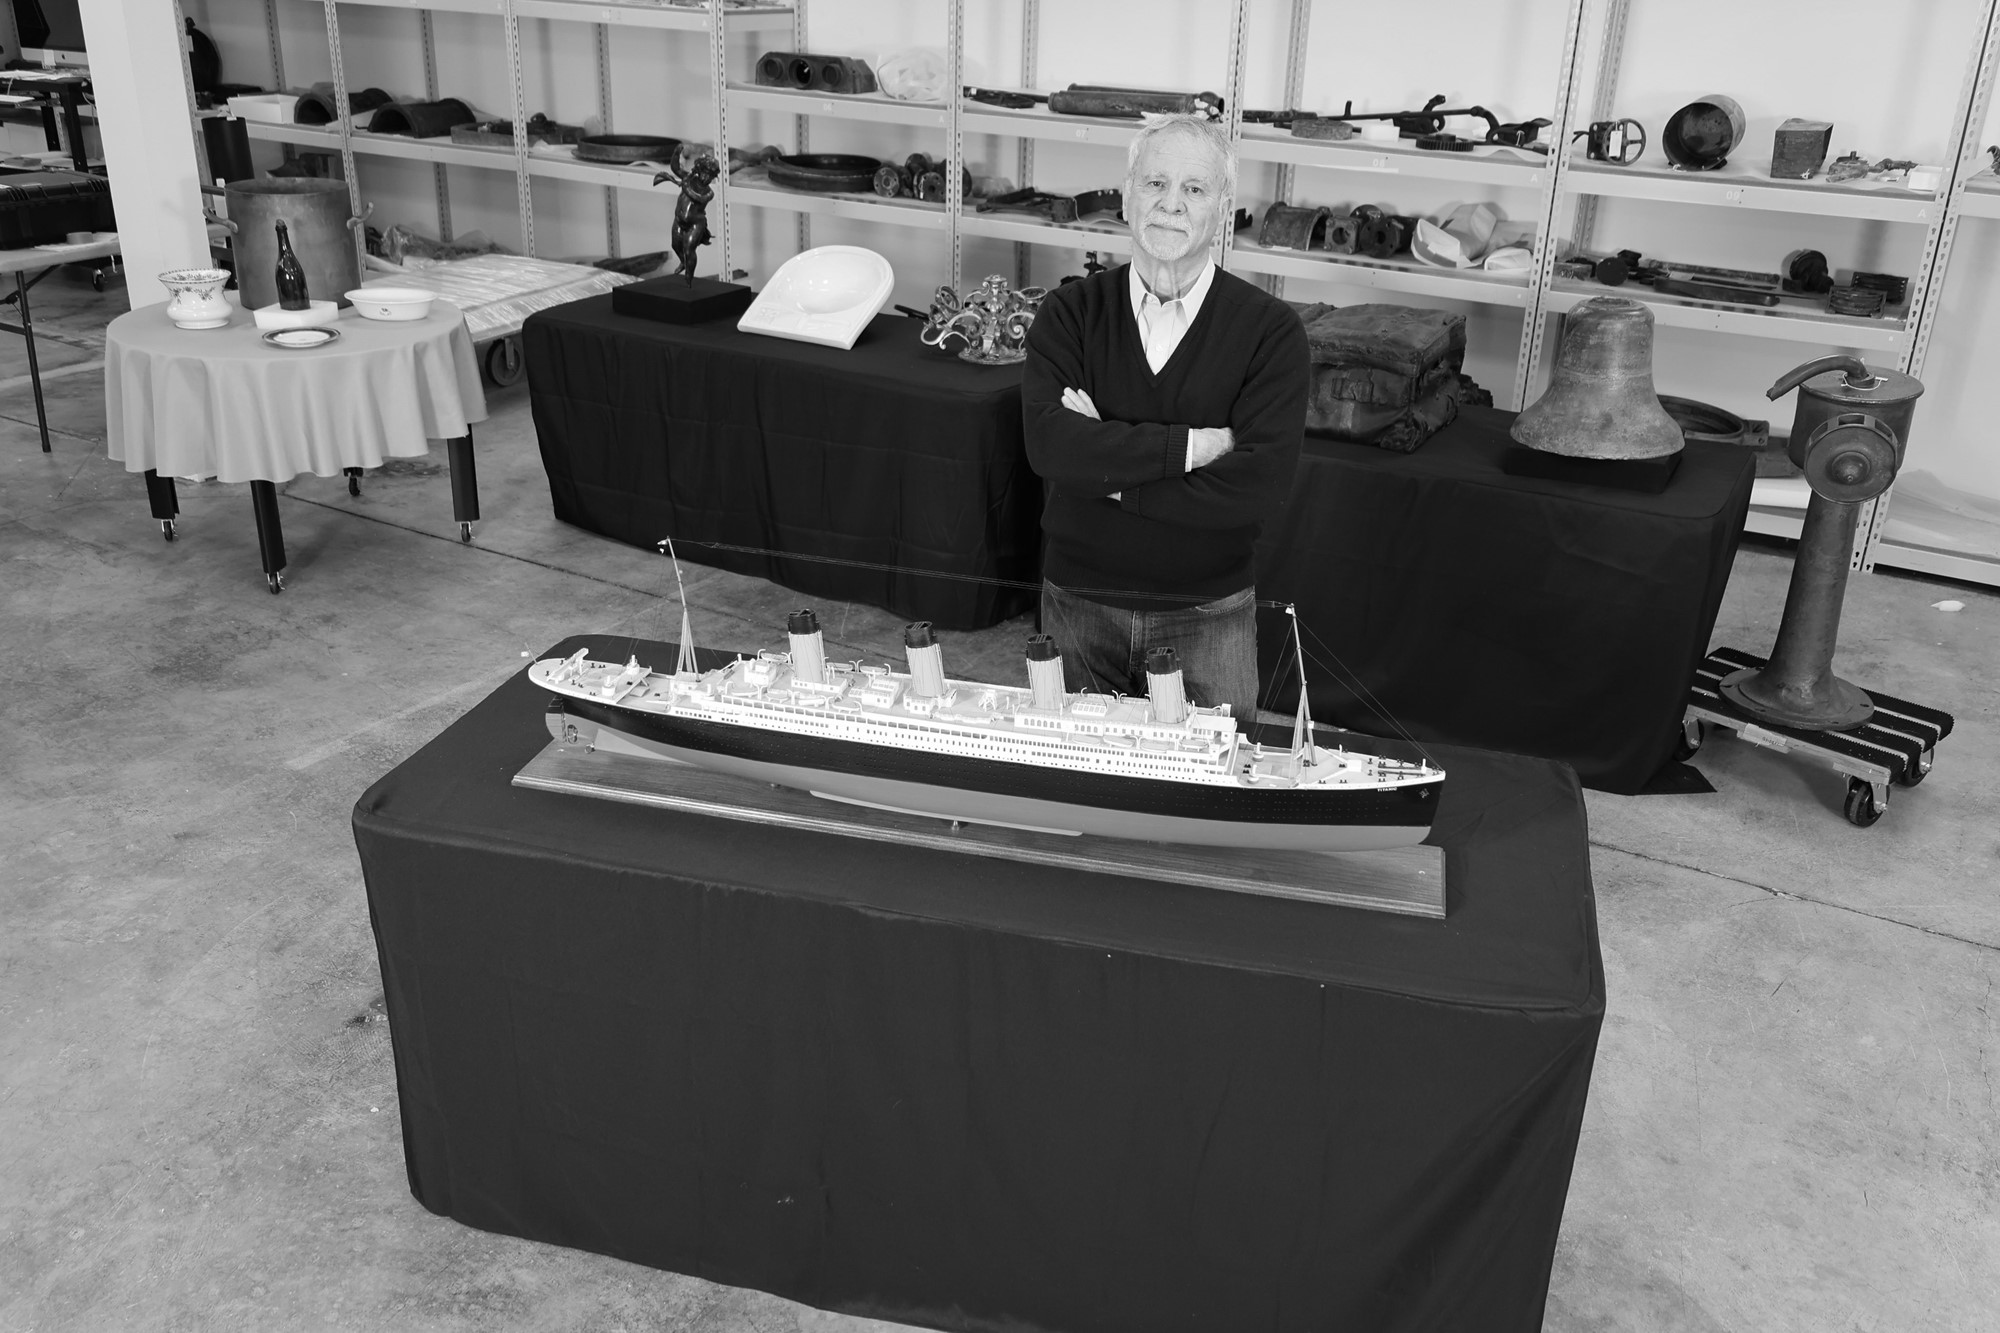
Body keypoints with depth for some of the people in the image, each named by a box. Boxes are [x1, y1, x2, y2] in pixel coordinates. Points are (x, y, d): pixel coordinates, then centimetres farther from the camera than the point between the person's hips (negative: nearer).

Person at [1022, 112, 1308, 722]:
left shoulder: (1271, 329, -9)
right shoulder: (1071, 311, -3)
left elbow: (1260, 484, -21)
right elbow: (1048, 443, -20)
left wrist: (1107, 468, -18)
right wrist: (1190, 445, -24)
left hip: (1209, 615, -1)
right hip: (1077, 602, 2)